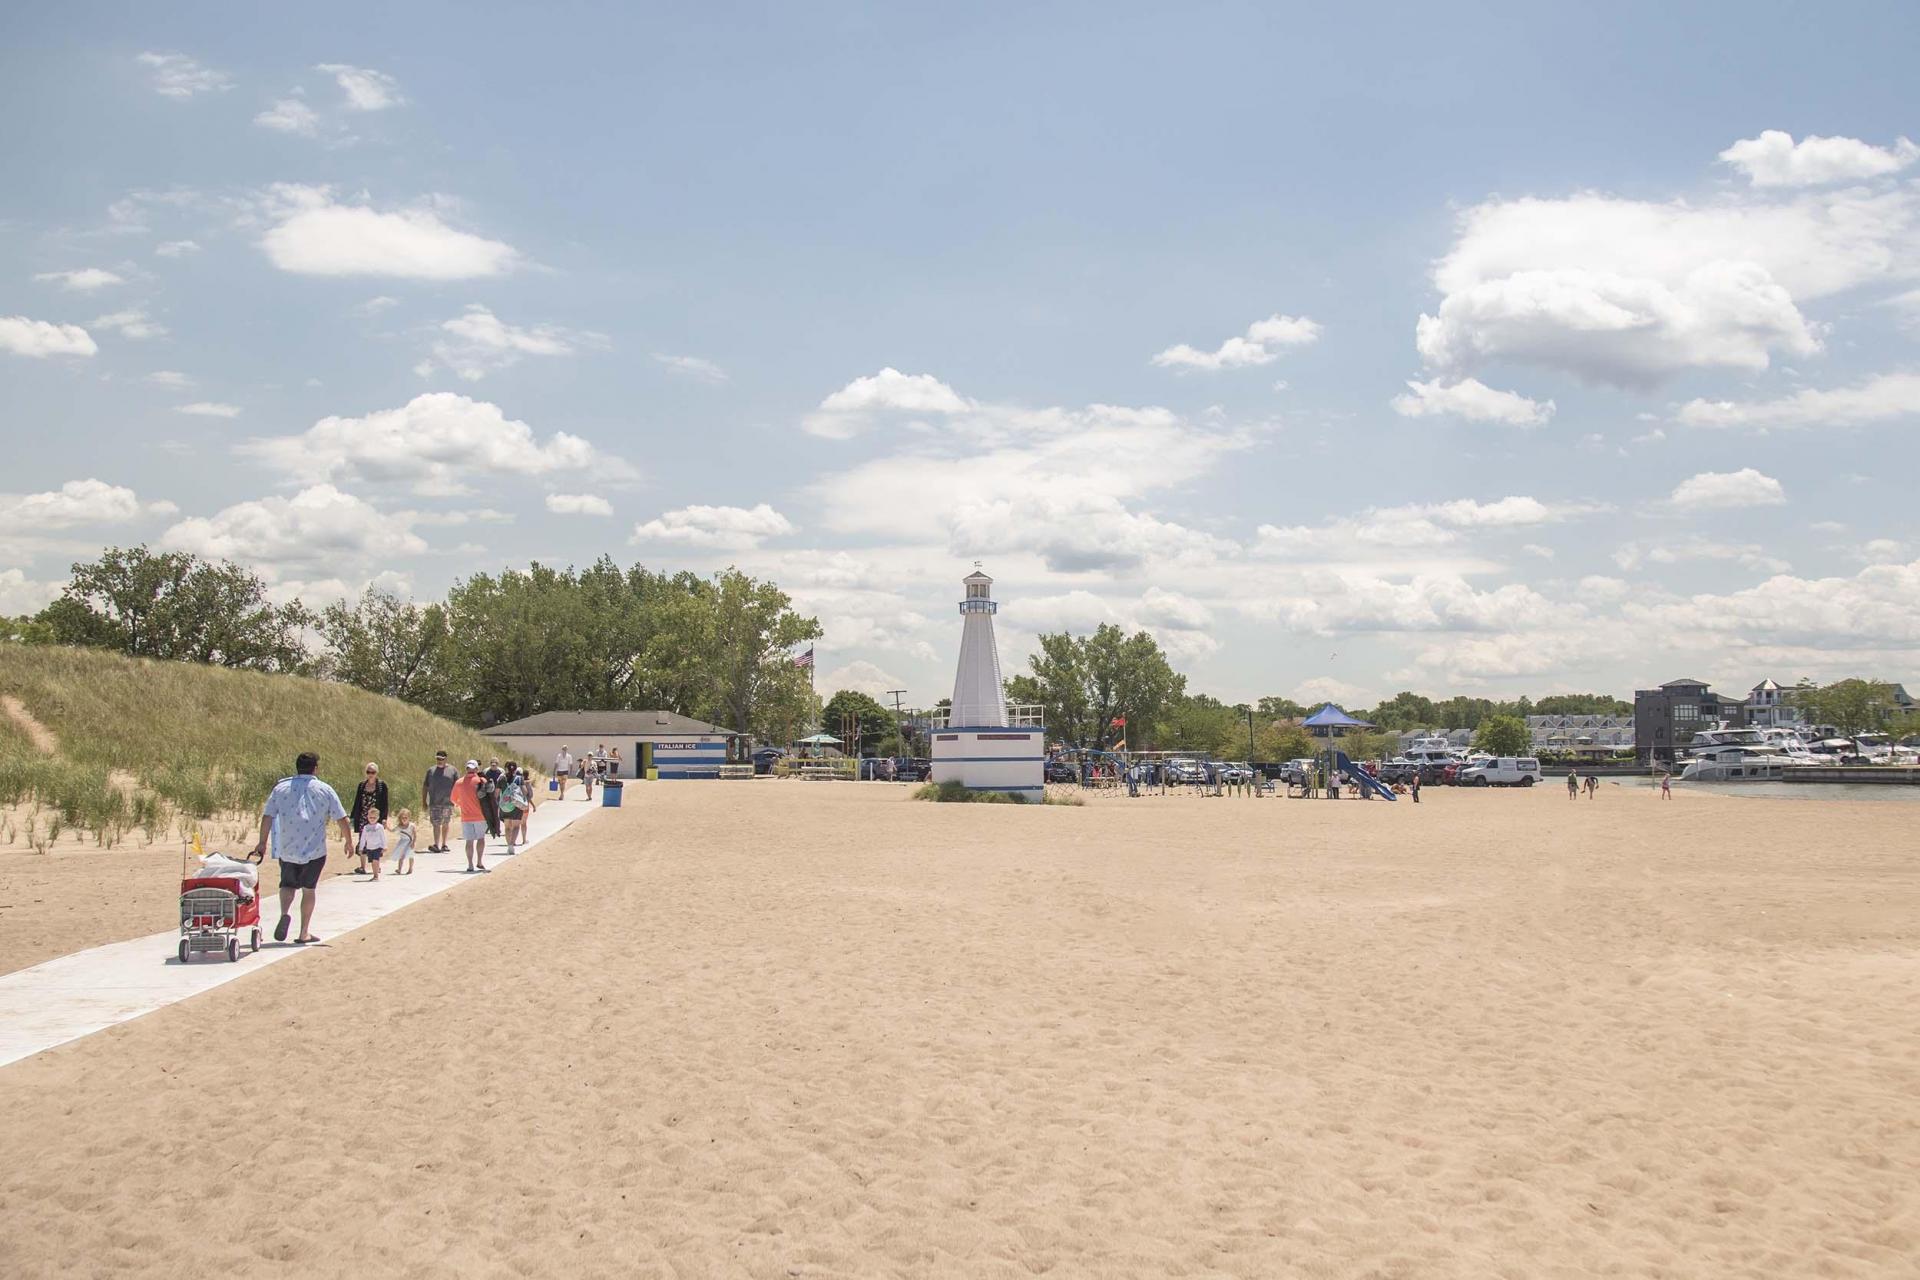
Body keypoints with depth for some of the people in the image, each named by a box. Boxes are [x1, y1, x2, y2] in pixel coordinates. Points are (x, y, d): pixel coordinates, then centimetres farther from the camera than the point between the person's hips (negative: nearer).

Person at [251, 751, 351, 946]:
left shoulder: (281, 788, 3)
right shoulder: (324, 790, 0)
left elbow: (267, 817, 1)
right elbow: (342, 820, 0)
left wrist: (262, 843, 10)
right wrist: (349, 842, 13)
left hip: (287, 850, 1)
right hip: (315, 850, -1)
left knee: (287, 883, 18)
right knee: (309, 889, 12)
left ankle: (285, 912, -12)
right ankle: (304, 933, 15)